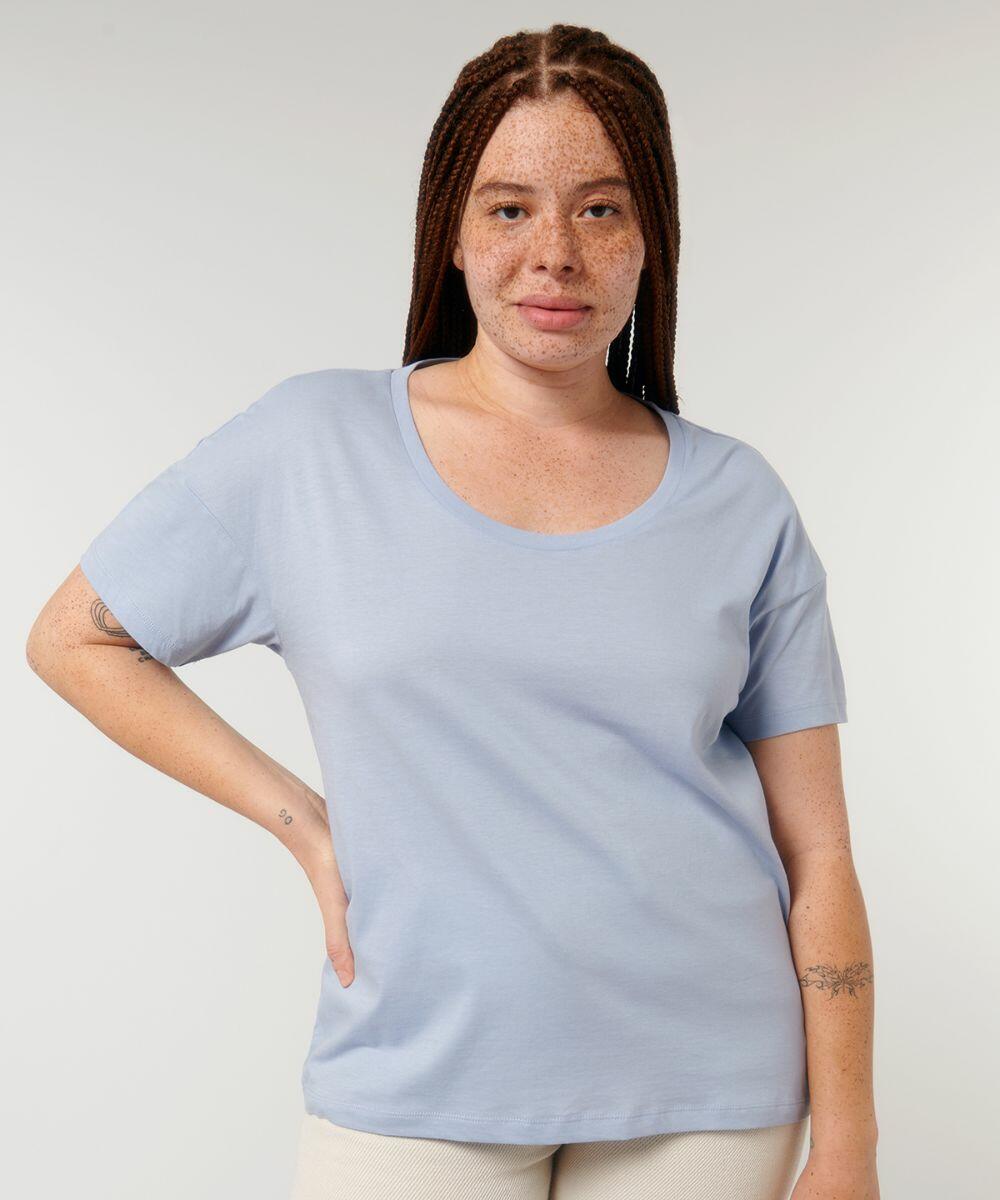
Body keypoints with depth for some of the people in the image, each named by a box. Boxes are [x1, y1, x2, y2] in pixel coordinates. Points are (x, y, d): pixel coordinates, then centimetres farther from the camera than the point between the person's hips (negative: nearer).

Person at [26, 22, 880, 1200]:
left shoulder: (738, 504, 1)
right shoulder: (313, 445, -3)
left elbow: (817, 855, 2)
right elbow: (74, 638, 5)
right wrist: (303, 823, -3)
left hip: (709, 1099, 2)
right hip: (417, 1091, -1)